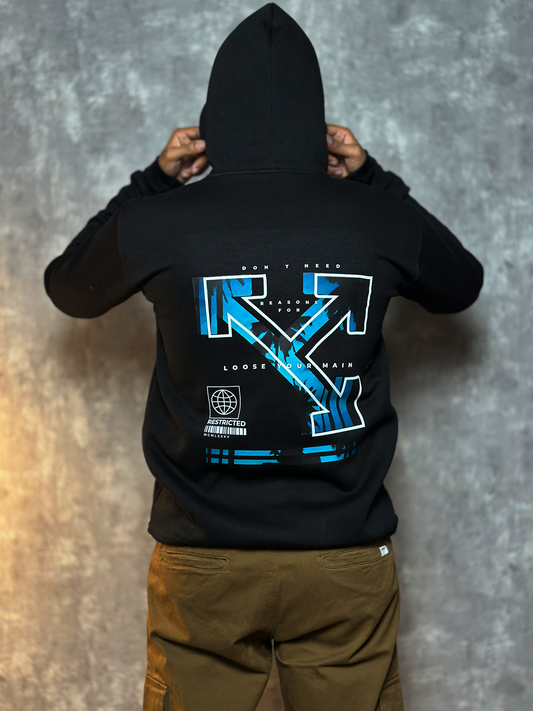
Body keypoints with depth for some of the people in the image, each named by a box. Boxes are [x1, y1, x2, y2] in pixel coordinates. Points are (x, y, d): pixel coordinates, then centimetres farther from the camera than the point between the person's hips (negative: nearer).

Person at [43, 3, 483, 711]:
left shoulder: (158, 223, -9)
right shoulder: (381, 219, -7)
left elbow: (68, 289, 14)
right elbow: (461, 286, 17)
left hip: (202, 559, 0)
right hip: (347, 559, 1)